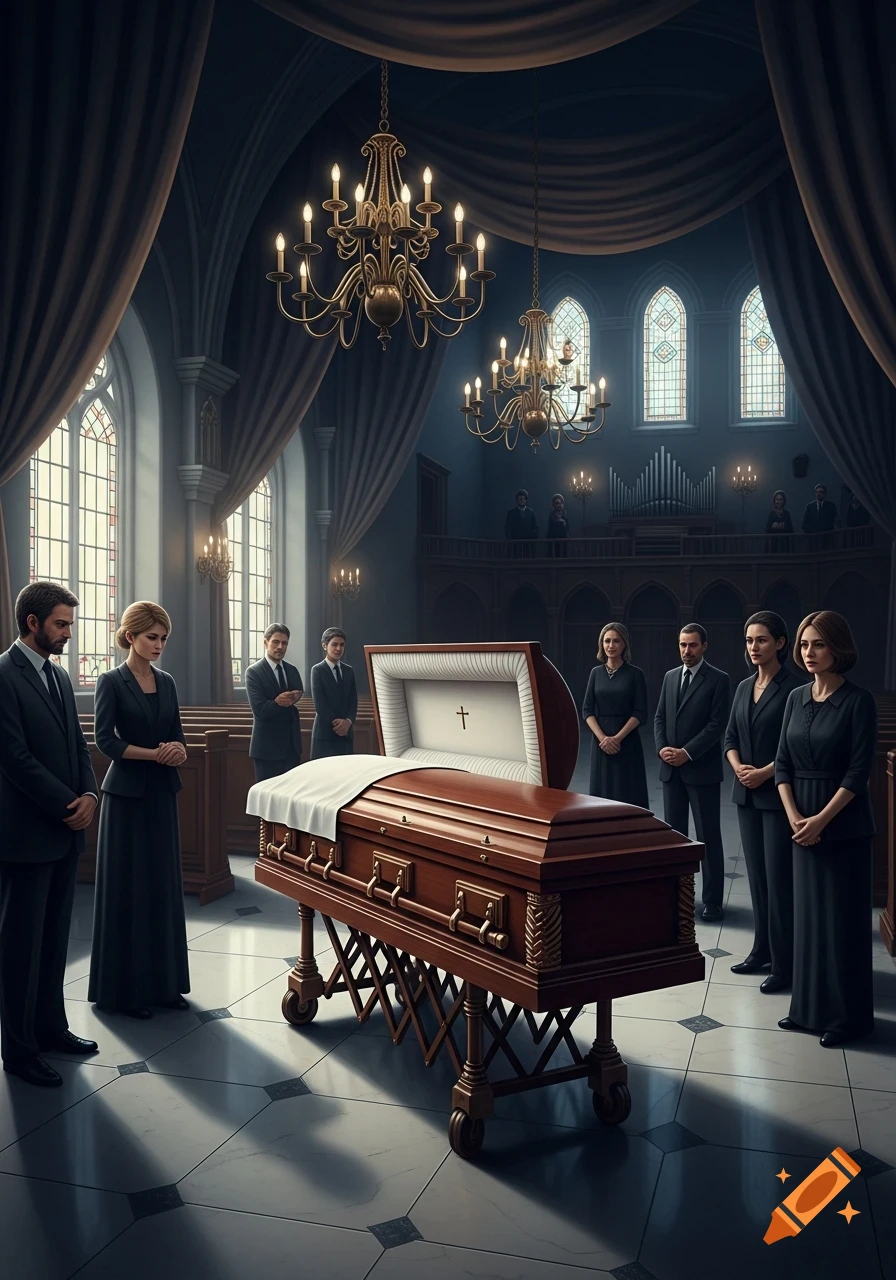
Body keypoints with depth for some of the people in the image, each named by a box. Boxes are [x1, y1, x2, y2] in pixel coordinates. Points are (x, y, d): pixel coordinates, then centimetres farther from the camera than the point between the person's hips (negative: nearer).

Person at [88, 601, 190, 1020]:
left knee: (163, 884, 10)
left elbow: (176, 733, 10)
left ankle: (163, 981, 19)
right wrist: (154, 753, -20)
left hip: (162, 792, 6)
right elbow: (104, 739, -15)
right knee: (126, 887, 0)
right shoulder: (112, 681, -8)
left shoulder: (166, 682, 9)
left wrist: (177, 749, -12)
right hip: (126, 793, -6)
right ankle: (124, 987, 11)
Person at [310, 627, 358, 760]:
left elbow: (353, 701, 7)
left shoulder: (349, 670, 12)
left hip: (346, 733, 5)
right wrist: (337, 723, -13)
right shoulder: (317, 670, -4)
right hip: (325, 733, -5)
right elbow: (319, 704, -10)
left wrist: (348, 721, -10)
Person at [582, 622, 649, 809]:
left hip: (627, 743, -3)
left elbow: (640, 713, -6)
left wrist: (617, 738, -15)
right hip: (600, 742, 3)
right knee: (602, 793, 5)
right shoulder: (596, 672, 7)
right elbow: (587, 710, 3)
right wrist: (602, 737, -11)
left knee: (628, 795, -2)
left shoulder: (635, 673, -2)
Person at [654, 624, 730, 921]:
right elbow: (659, 717, 12)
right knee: (674, 832, 11)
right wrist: (661, 748, -5)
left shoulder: (718, 680, -5)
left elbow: (717, 724, -12)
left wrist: (687, 752, -17)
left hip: (702, 770, -5)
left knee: (708, 836, 1)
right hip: (671, 768, 5)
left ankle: (712, 900, 8)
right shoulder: (670, 676, 12)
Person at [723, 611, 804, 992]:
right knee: (756, 874, 12)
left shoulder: (793, 687, -9)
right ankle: (762, 950, 23)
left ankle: (784, 964, 6)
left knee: (778, 878, -3)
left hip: (778, 794, -7)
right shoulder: (744, 687, 11)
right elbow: (730, 737, 13)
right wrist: (738, 767, -5)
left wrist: (765, 773, -16)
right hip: (746, 793, 7)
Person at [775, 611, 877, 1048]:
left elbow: (858, 771, -14)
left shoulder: (858, 700, -10)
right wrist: (794, 818, -5)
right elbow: (783, 763, 5)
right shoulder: (797, 698, 6)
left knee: (843, 918, 3)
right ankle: (809, 1007, 22)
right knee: (807, 914, 11)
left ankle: (846, 1016, 15)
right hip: (803, 823, 5)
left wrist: (821, 819, -16)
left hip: (844, 825, -5)